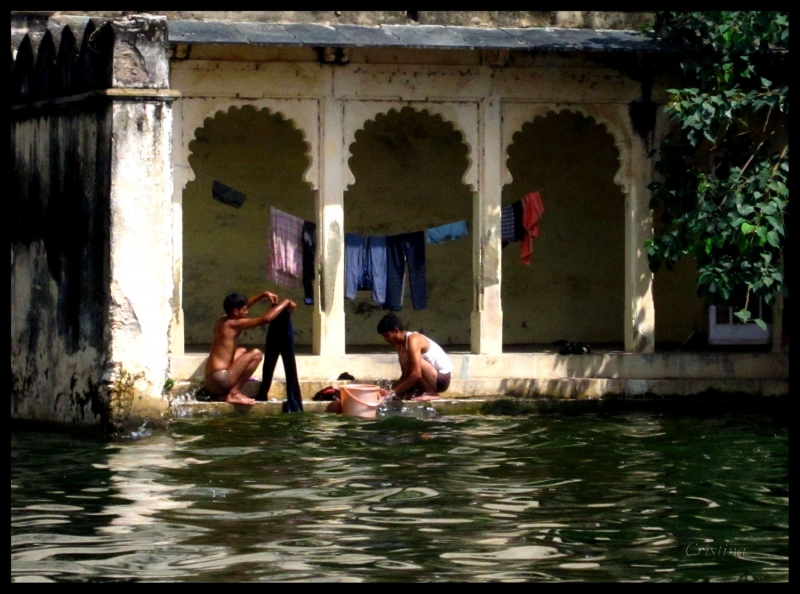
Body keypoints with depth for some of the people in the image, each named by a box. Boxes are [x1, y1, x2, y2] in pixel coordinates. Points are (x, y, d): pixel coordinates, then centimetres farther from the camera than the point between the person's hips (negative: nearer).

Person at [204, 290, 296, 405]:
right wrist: (286, 303, -3)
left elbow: (241, 305, 33)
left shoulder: (222, 321, 14)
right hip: (219, 381, -9)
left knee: (242, 351, 31)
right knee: (256, 354, -8)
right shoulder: (234, 324, -11)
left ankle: (225, 393, 13)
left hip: (209, 382, 9)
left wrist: (264, 294, 26)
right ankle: (233, 393, -7)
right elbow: (266, 318, -16)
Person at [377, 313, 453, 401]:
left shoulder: (413, 340, -24)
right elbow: (405, 375, 7)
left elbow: (416, 374, -32)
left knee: (417, 363, -32)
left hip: (442, 378, -8)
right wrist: (394, 389, -10)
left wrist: (394, 392, -28)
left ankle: (432, 394, -16)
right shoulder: (399, 345, 4)